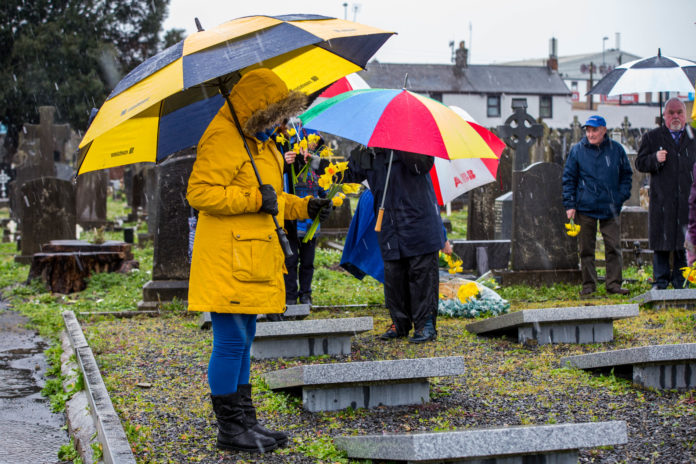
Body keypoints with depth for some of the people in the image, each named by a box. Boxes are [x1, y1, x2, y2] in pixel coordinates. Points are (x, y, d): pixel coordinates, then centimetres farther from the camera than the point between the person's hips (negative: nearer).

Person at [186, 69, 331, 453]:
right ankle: (230, 430, 4)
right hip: (226, 259, -10)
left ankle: (245, 422, 23)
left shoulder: (258, 142, 20)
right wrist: (254, 199, -23)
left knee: (242, 342, 15)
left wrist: (302, 207, 18)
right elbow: (199, 192, -22)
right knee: (231, 343, -5)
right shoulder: (223, 139, -13)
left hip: (251, 259, 10)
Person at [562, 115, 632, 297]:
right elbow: (568, 178, 4)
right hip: (585, 208, -1)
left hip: (610, 208, 1)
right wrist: (569, 205, -2)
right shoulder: (577, 150, 1)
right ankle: (588, 284, 13)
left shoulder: (616, 149, 5)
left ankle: (614, 283, 8)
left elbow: (626, 174, 15)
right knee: (586, 249, 4)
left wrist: (622, 195, 3)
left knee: (614, 247, 0)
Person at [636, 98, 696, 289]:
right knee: (661, 242, 1)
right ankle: (660, 281, 10)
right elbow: (640, 163, 6)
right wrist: (655, 159, -14)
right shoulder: (652, 137, 9)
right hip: (662, 200, -1)